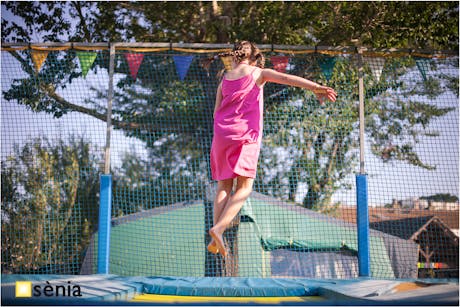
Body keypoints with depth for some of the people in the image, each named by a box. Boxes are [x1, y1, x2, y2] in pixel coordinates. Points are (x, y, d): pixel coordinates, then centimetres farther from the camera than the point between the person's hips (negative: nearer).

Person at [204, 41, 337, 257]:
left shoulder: (224, 80, 17)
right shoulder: (258, 73, 6)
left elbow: (217, 112, 15)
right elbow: (288, 79, -8)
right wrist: (316, 88, -17)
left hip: (221, 134, 4)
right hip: (246, 135, -4)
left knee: (223, 186, 9)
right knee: (244, 187, -4)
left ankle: (216, 239, -2)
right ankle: (219, 228, -24)